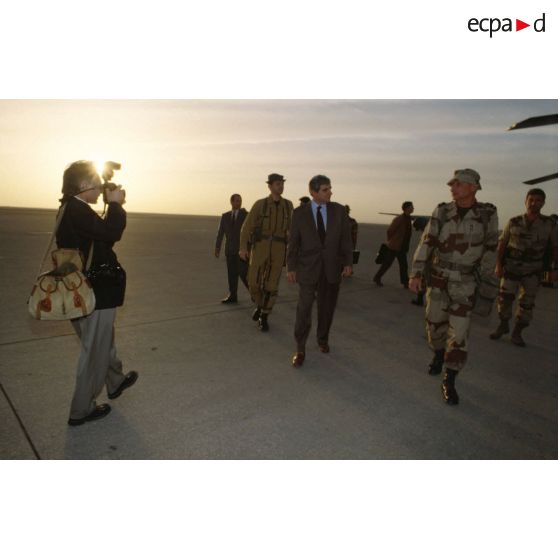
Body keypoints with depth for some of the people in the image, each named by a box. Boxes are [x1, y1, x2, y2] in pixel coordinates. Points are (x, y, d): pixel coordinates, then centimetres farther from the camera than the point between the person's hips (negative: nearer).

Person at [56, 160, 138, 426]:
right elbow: (110, 232, -30)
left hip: (84, 289, 10)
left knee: (102, 340, 26)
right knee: (95, 349, 4)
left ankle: (116, 382, 47)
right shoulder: (76, 208, -20)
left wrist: (115, 207, 5)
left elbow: (102, 237, 12)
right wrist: (115, 204, -14)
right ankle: (81, 410, 18)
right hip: (95, 292, -10)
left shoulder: (71, 209, 11)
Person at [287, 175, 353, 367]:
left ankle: (323, 339, 34)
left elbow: (345, 238, 4)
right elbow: (293, 241, 0)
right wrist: (291, 267, -3)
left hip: (332, 268, 2)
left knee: (327, 308, 12)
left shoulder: (339, 210, 2)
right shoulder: (300, 213, -2)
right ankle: (300, 349, 5)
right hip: (308, 268, -2)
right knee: (304, 309, -6)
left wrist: (348, 263, -3)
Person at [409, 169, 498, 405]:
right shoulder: (442, 211, -4)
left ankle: (449, 382, 4)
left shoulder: (488, 214, -6)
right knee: (435, 323, 13)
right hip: (438, 277, 2)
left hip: (465, 282, -2)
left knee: (459, 332, -7)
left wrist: (485, 283, 4)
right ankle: (439, 355, 43)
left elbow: (490, 249, 1)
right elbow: (426, 243, -9)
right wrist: (416, 274, -19)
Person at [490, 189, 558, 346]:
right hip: (511, 268, 0)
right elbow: (502, 243, -1)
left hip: (533, 271, 0)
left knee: (526, 303, 1)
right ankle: (503, 326, 22)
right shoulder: (513, 222, -5)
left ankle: (517, 333, 18)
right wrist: (498, 265, -8)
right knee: (505, 298, -1)